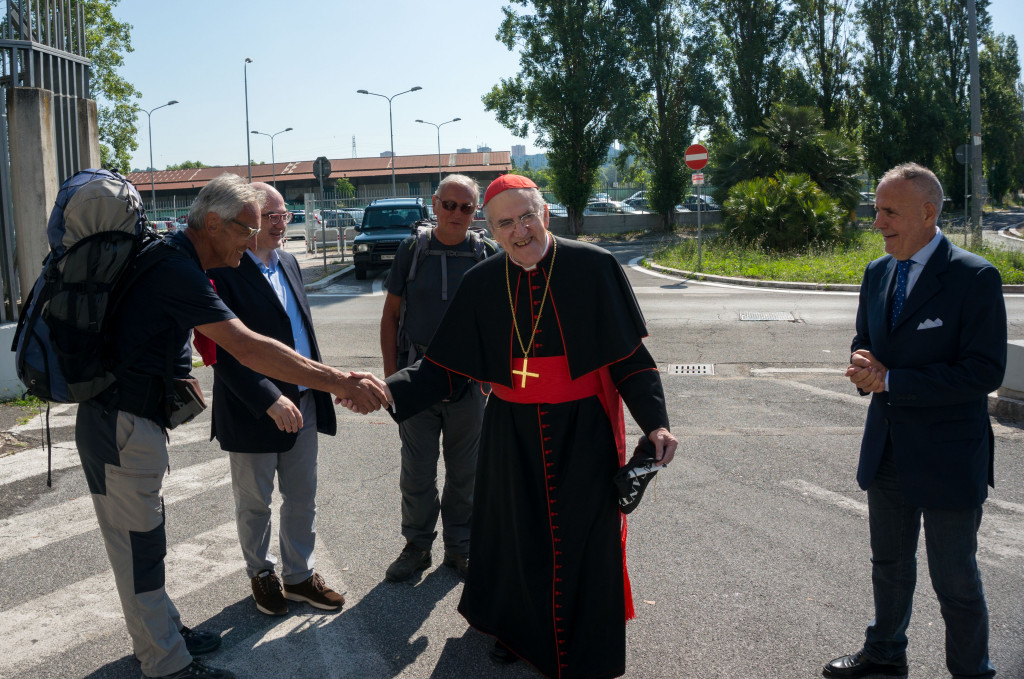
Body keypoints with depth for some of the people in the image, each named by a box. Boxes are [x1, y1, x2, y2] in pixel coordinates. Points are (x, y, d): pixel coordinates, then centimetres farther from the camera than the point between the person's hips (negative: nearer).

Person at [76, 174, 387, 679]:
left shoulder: (171, 260, 7)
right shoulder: (176, 271, -24)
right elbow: (248, 349, -32)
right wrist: (340, 382, -32)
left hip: (132, 422, 10)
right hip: (121, 427, -10)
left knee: (143, 538, 20)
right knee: (138, 545, 2)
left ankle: (163, 632, 35)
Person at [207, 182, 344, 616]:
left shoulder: (289, 264, 9)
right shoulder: (223, 272, -16)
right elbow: (226, 352, -21)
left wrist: (319, 384, 13)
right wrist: (270, 400, -27)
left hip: (302, 404, 7)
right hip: (253, 412, -7)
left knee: (303, 498, 16)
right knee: (254, 503, 14)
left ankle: (299, 575, 33)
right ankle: (261, 574, 35)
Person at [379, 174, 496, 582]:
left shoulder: (486, 254, 1)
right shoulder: (412, 250, 1)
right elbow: (391, 314, 4)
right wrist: (390, 372, -2)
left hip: (468, 380, 0)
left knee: (464, 472, 11)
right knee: (417, 471, 9)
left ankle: (459, 546, 27)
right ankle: (417, 545, 25)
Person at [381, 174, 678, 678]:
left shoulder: (594, 267, -9)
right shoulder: (482, 283, -1)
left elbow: (631, 356, -6)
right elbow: (441, 368, -1)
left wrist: (654, 421, -15)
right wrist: (389, 391, -16)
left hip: (583, 433, -2)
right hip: (512, 434, 2)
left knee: (582, 538, 7)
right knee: (515, 534, 14)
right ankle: (518, 630, 41)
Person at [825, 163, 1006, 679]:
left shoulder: (975, 278, -16)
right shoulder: (876, 274, 5)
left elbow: (984, 371, -21)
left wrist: (890, 380, -22)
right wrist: (864, 364, -8)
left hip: (948, 457, -6)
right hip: (888, 451, 7)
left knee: (955, 579, 9)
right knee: (889, 564, 23)